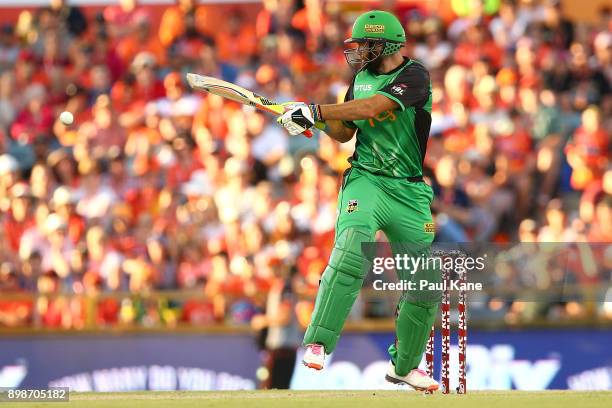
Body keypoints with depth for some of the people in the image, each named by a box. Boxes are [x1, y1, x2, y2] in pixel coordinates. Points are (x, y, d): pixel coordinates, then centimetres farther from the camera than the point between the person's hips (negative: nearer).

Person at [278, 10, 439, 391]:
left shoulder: (414, 76, -9)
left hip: (410, 191, -2)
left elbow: (370, 107, -22)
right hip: (366, 181, 2)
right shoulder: (361, 76, 11)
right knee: (351, 249, -29)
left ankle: (404, 365, 23)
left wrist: (316, 111, -21)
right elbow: (344, 132, 17)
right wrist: (319, 119, -3)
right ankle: (317, 344, -31)